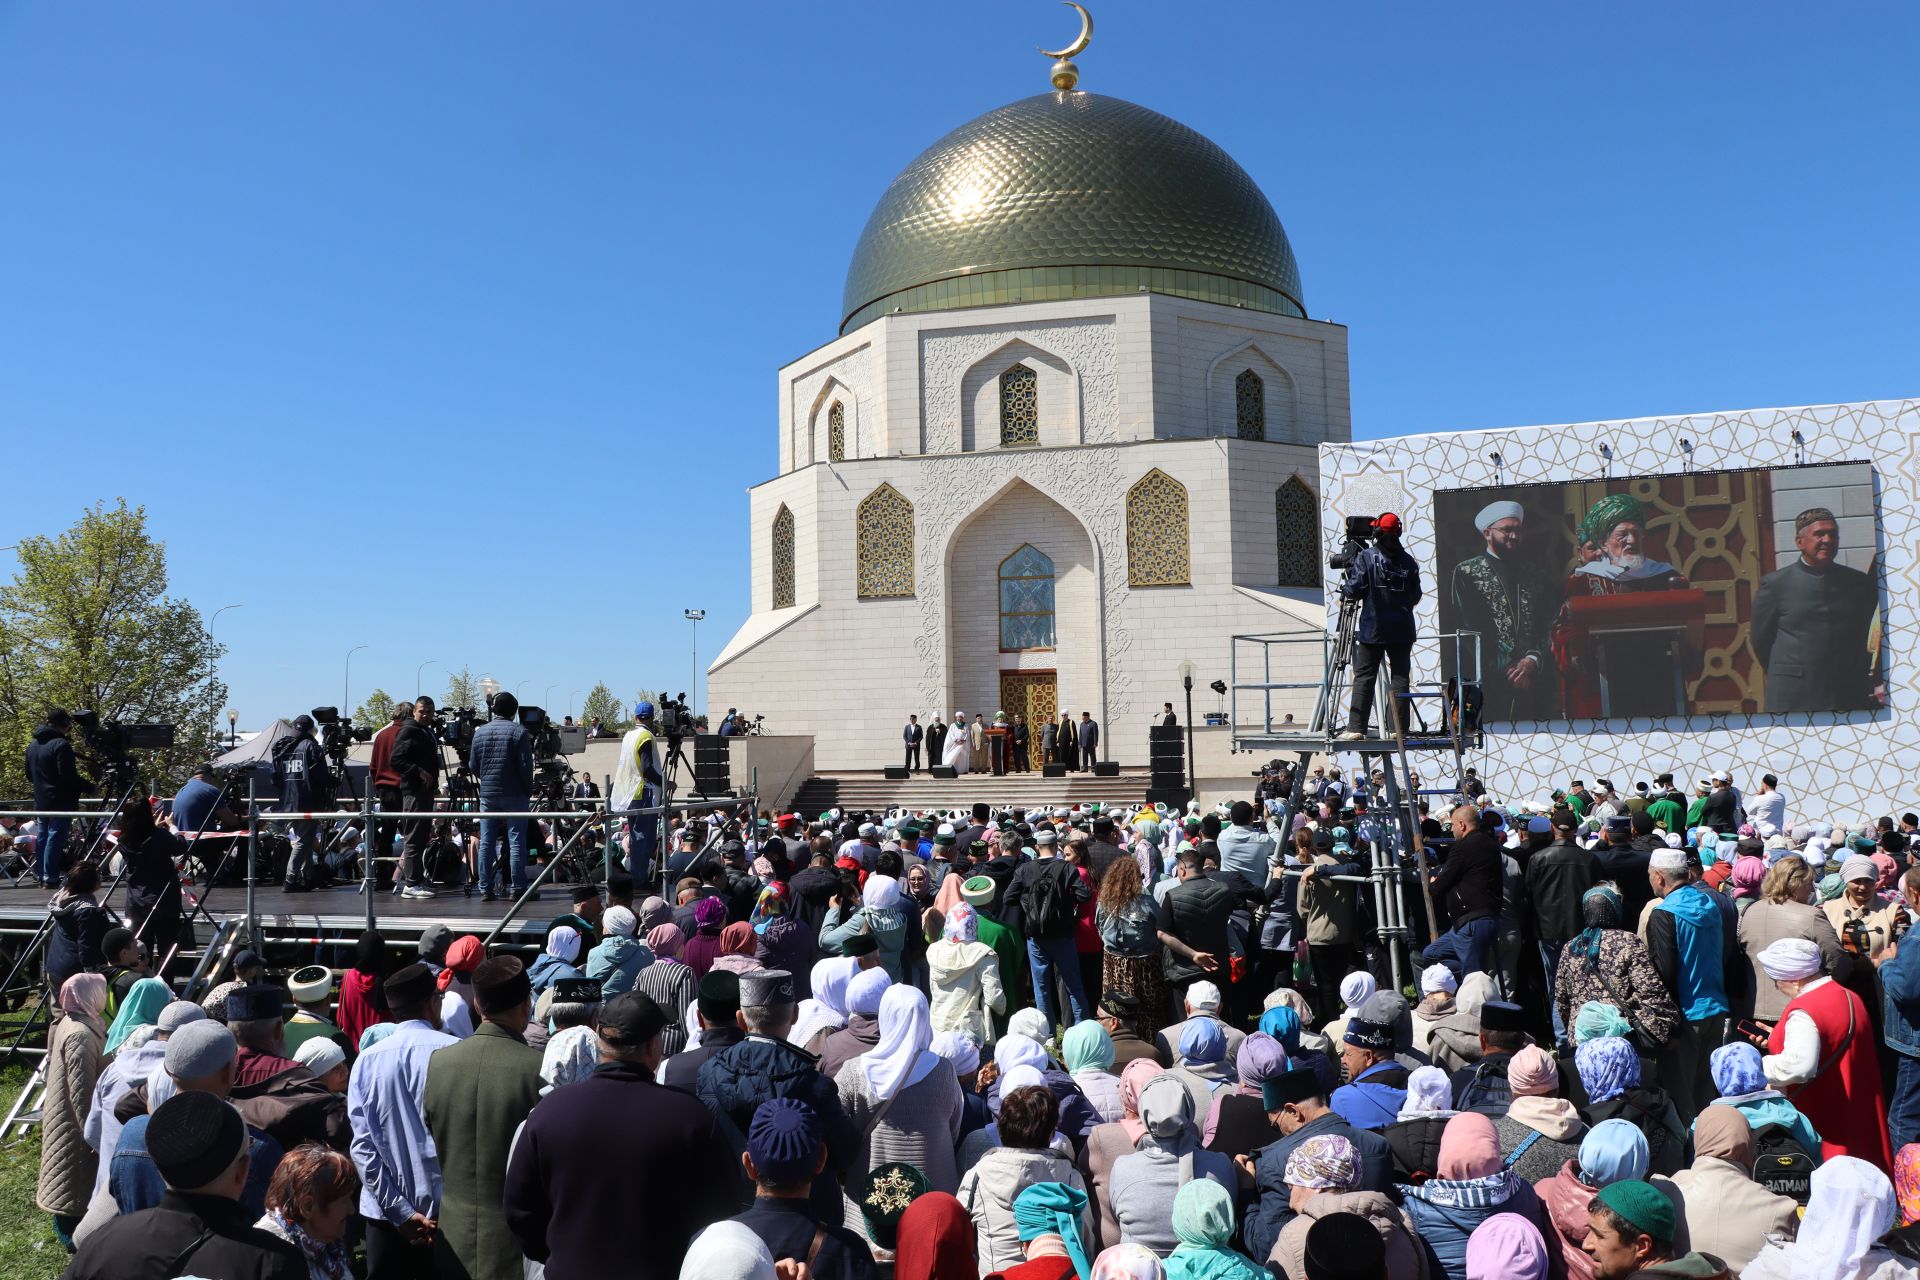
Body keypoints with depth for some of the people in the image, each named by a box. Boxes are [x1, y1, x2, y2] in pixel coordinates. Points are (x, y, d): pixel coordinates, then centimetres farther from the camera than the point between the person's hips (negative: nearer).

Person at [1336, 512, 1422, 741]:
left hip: (1373, 629, -2)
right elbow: (1416, 596, 9)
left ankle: (1355, 727, -4)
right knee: (1400, 676, 6)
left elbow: (1355, 589, -8)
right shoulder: (1408, 561, 4)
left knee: (1364, 677, 0)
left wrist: (1344, 587, 12)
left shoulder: (1366, 557, -5)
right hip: (1402, 630, 2)